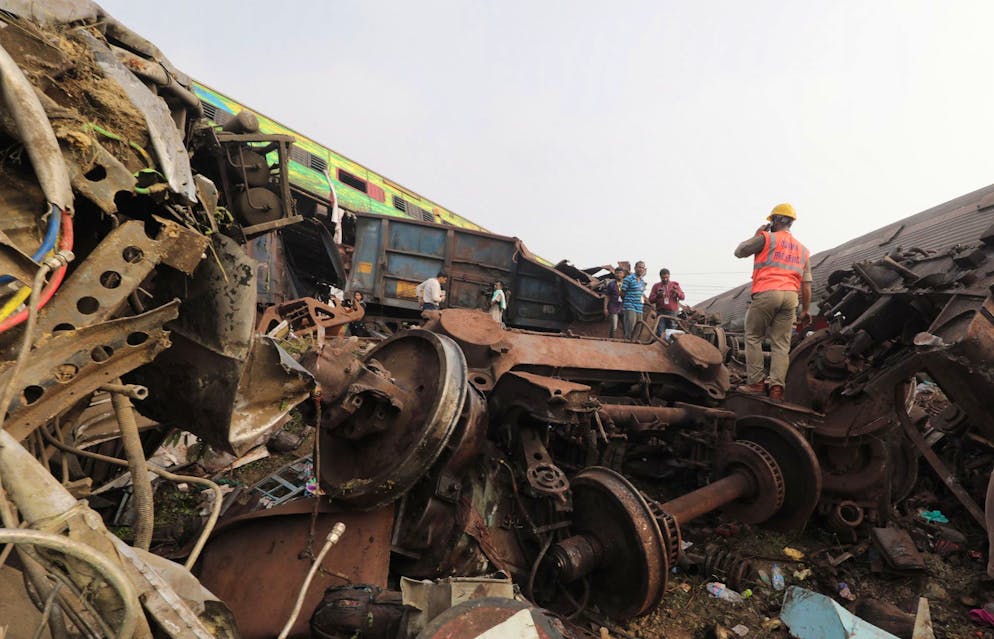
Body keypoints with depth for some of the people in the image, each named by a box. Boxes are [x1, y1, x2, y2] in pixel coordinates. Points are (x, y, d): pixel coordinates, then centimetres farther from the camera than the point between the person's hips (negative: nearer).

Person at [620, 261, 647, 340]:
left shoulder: (642, 281, 17)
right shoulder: (629, 279, -5)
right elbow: (622, 293, -4)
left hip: (639, 309, 7)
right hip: (629, 307, -7)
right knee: (629, 331, -14)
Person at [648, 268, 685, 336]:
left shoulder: (675, 285, 11)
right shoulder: (656, 286, 8)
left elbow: (683, 297, 4)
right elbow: (650, 300, 4)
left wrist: (677, 293, -16)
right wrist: (657, 296, -15)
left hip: (672, 312, 1)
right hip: (661, 312, 0)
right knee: (659, 332, -5)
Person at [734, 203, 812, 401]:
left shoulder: (767, 238, 3)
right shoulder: (802, 249, 21)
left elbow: (739, 251, 10)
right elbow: (806, 283, 17)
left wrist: (756, 235, 22)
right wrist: (806, 309, 19)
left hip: (767, 293, -5)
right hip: (790, 296, 5)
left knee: (753, 337, 5)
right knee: (781, 344, 5)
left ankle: (756, 382, 1)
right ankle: (777, 387, -2)